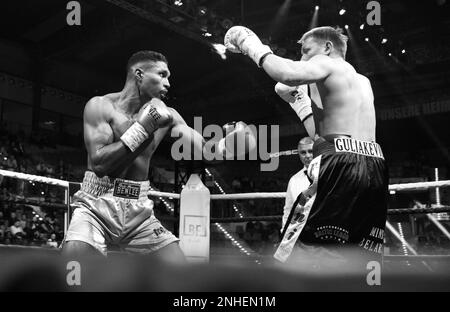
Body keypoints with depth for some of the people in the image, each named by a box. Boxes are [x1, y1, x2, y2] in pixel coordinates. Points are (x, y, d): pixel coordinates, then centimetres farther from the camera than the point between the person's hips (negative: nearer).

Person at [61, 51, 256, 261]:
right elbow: (99, 163, -18)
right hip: (96, 206, -4)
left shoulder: (164, 114, 5)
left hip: (138, 212, 4)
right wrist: (142, 128, -18)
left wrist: (226, 143, -22)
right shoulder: (101, 106, -7)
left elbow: (203, 150, 0)